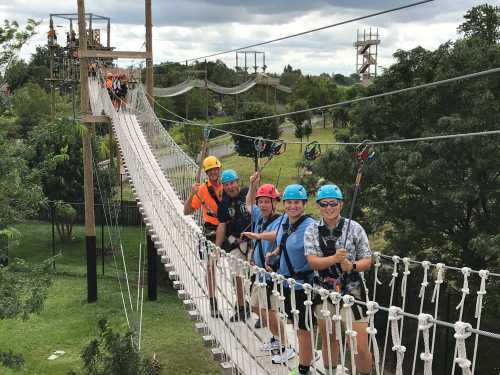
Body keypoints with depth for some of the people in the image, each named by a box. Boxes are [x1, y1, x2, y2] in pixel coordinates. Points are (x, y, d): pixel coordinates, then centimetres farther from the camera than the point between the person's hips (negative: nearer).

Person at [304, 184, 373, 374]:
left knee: (360, 347, -4)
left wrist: (351, 266, -22)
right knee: (328, 341, 18)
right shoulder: (311, 230, 0)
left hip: (351, 291, -2)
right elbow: (313, 262, -10)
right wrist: (335, 258, -27)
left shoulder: (354, 228, -4)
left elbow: (367, 261, -2)